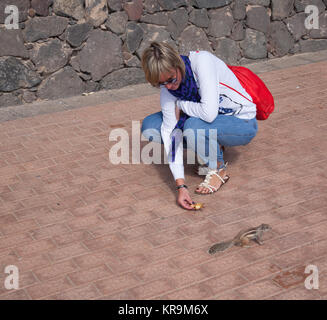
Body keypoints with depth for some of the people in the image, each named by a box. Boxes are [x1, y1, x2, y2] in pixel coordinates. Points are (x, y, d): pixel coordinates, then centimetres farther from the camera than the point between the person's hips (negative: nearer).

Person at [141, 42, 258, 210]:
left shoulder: (202, 60, -29)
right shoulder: (167, 87, -11)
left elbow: (209, 112, -39)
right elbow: (171, 131, -17)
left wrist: (180, 105, -18)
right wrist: (180, 185, -23)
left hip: (242, 123, -7)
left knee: (193, 126, -36)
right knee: (150, 127, -6)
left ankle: (218, 169, -7)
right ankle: (211, 148, 4)